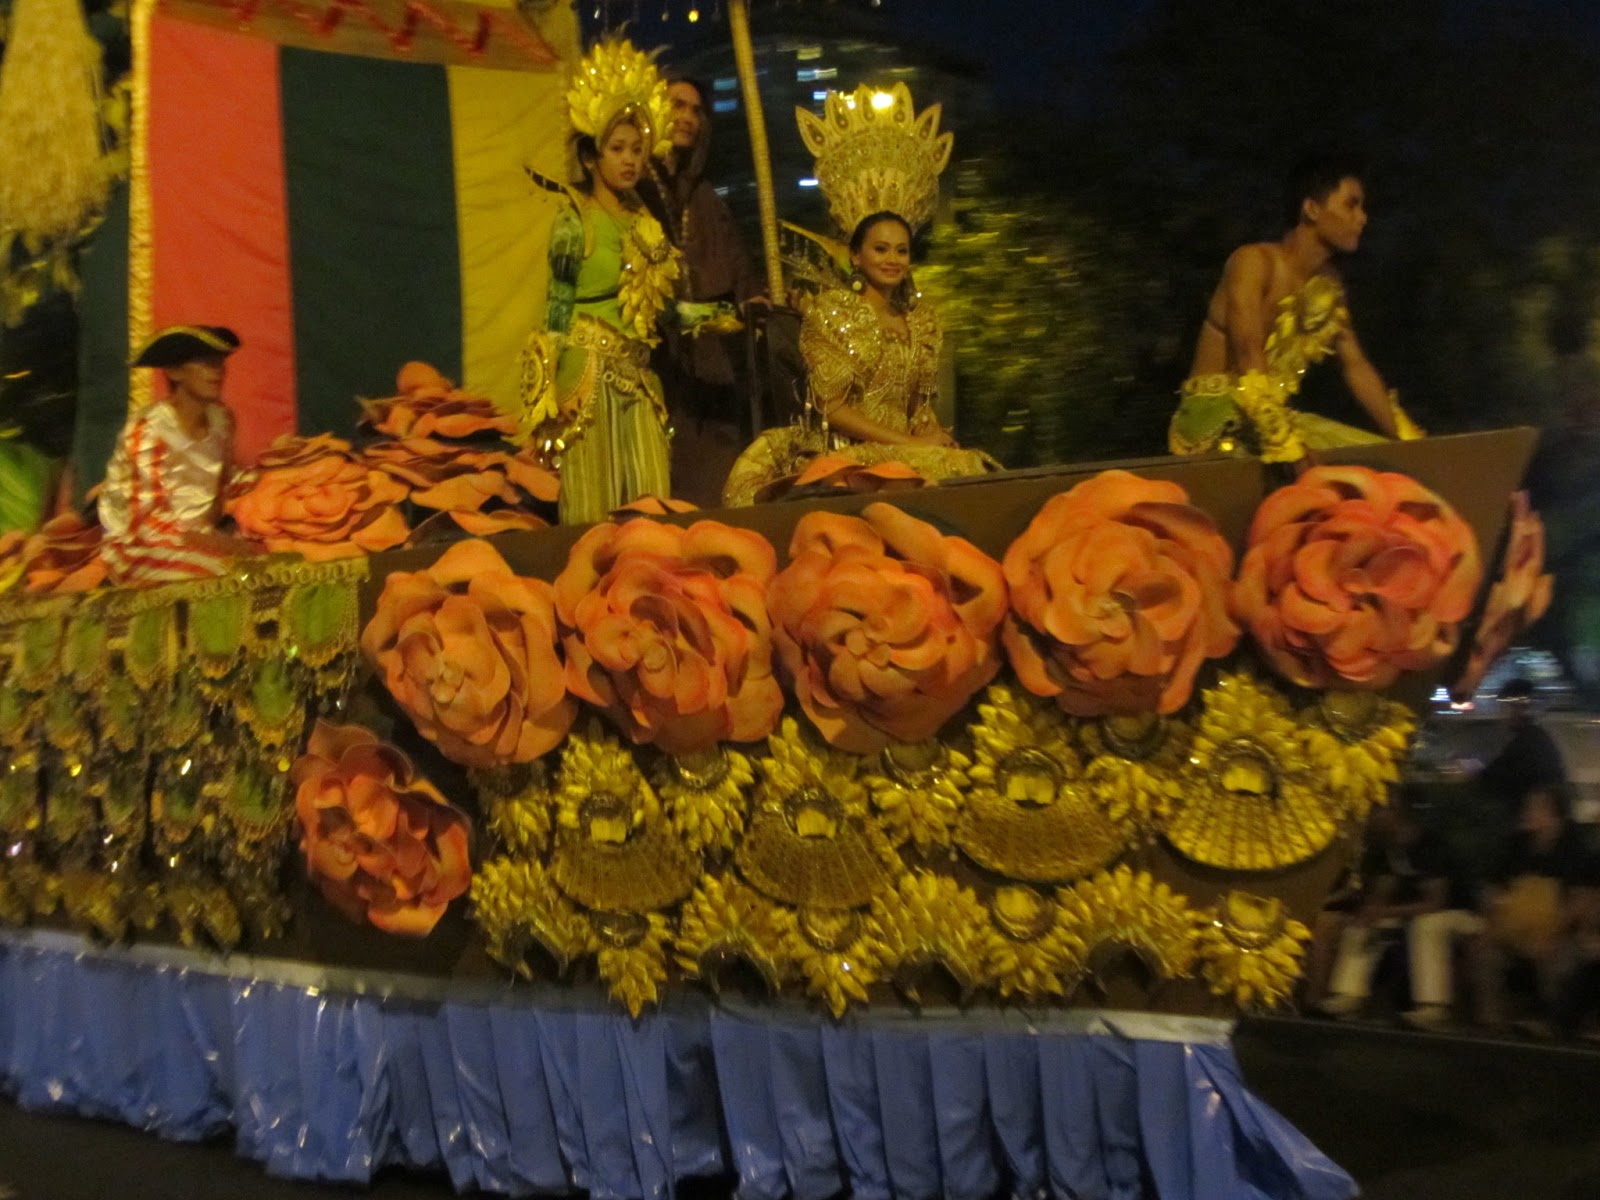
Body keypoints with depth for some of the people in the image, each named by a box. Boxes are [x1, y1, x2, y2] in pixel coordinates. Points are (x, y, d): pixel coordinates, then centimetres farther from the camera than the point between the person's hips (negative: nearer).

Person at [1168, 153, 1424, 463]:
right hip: (1216, 421, -8)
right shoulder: (1255, 262, -13)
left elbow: (1357, 367, 16)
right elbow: (1251, 363, -24)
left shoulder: (1328, 282, 11)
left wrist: (1409, 438, 11)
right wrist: (1285, 443, -34)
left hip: (1275, 415, 8)